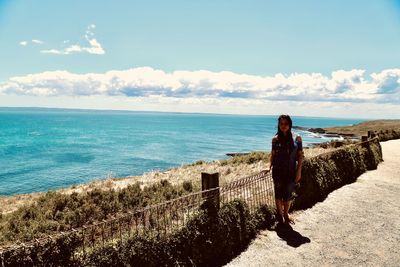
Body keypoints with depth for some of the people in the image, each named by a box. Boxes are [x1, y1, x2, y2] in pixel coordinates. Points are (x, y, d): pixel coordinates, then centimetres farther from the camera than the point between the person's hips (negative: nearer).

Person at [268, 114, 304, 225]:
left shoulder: (297, 138, -4)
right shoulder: (275, 139, -3)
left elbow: (300, 155, -1)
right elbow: (272, 155, 4)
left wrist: (299, 171, -5)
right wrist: (269, 167, -4)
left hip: (291, 171, 0)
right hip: (278, 171, 0)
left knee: (288, 195, 11)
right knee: (278, 194, 9)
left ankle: (286, 214, 33)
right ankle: (280, 215, 28)